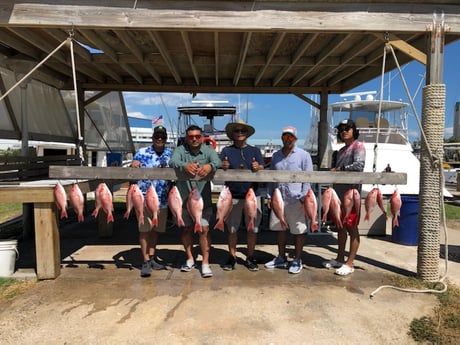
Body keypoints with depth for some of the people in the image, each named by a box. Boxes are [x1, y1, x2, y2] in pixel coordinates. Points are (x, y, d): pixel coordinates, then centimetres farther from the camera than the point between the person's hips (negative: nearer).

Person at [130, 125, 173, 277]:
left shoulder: (171, 154, 9)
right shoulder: (142, 152, 1)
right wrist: (133, 165, -21)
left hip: (162, 199, 3)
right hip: (145, 197, -3)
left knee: (156, 229, 14)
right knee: (144, 229, 0)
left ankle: (152, 257, 29)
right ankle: (146, 261, 11)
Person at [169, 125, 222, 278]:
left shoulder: (208, 150, -2)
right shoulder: (180, 150, -3)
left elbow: (218, 162, -21)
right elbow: (172, 161, -23)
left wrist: (210, 166, -45)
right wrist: (184, 165, -45)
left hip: (203, 198, -1)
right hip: (184, 197, 1)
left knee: (204, 228, -4)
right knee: (186, 228, 14)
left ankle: (205, 262, 8)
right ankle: (190, 259, 32)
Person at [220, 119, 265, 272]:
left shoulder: (255, 151, 10)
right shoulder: (226, 151, 7)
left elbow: (262, 171, 1)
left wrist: (257, 168, -22)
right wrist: (223, 167, -23)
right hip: (233, 195, -1)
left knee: (252, 228, 6)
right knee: (231, 228, 7)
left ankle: (250, 258, 20)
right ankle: (232, 257, 21)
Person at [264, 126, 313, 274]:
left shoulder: (303, 155, -2)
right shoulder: (276, 155, 13)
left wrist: (304, 198, -12)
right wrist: (269, 196, 11)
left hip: (296, 200, -5)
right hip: (278, 199, 5)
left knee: (298, 231, 4)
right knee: (279, 229, 15)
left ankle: (297, 260, 19)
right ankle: (281, 258, 30)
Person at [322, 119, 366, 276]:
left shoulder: (358, 146, -5)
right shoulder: (341, 150, 18)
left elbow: (359, 165, -21)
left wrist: (339, 169, -13)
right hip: (339, 193, 8)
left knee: (352, 228, -1)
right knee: (341, 227, 14)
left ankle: (349, 263, 6)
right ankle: (340, 259, 24)